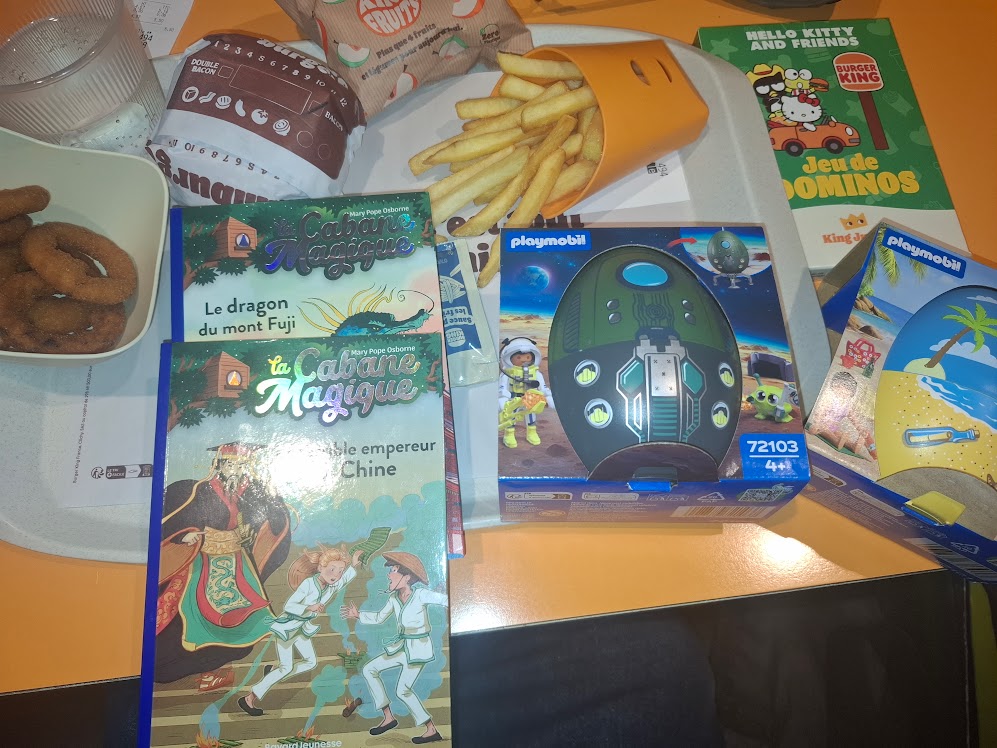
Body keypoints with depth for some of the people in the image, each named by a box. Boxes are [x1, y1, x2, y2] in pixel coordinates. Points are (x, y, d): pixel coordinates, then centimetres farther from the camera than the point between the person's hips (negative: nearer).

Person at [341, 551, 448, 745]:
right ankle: (388, 717, 13)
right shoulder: (394, 597, 0)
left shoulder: (421, 594, -20)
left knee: (403, 691, -11)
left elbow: (446, 600, -25)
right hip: (402, 645, 8)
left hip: (419, 648, -8)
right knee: (369, 670, 6)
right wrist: (358, 615, 6)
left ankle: (432, 731, 2)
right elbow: (379, 618, 14)